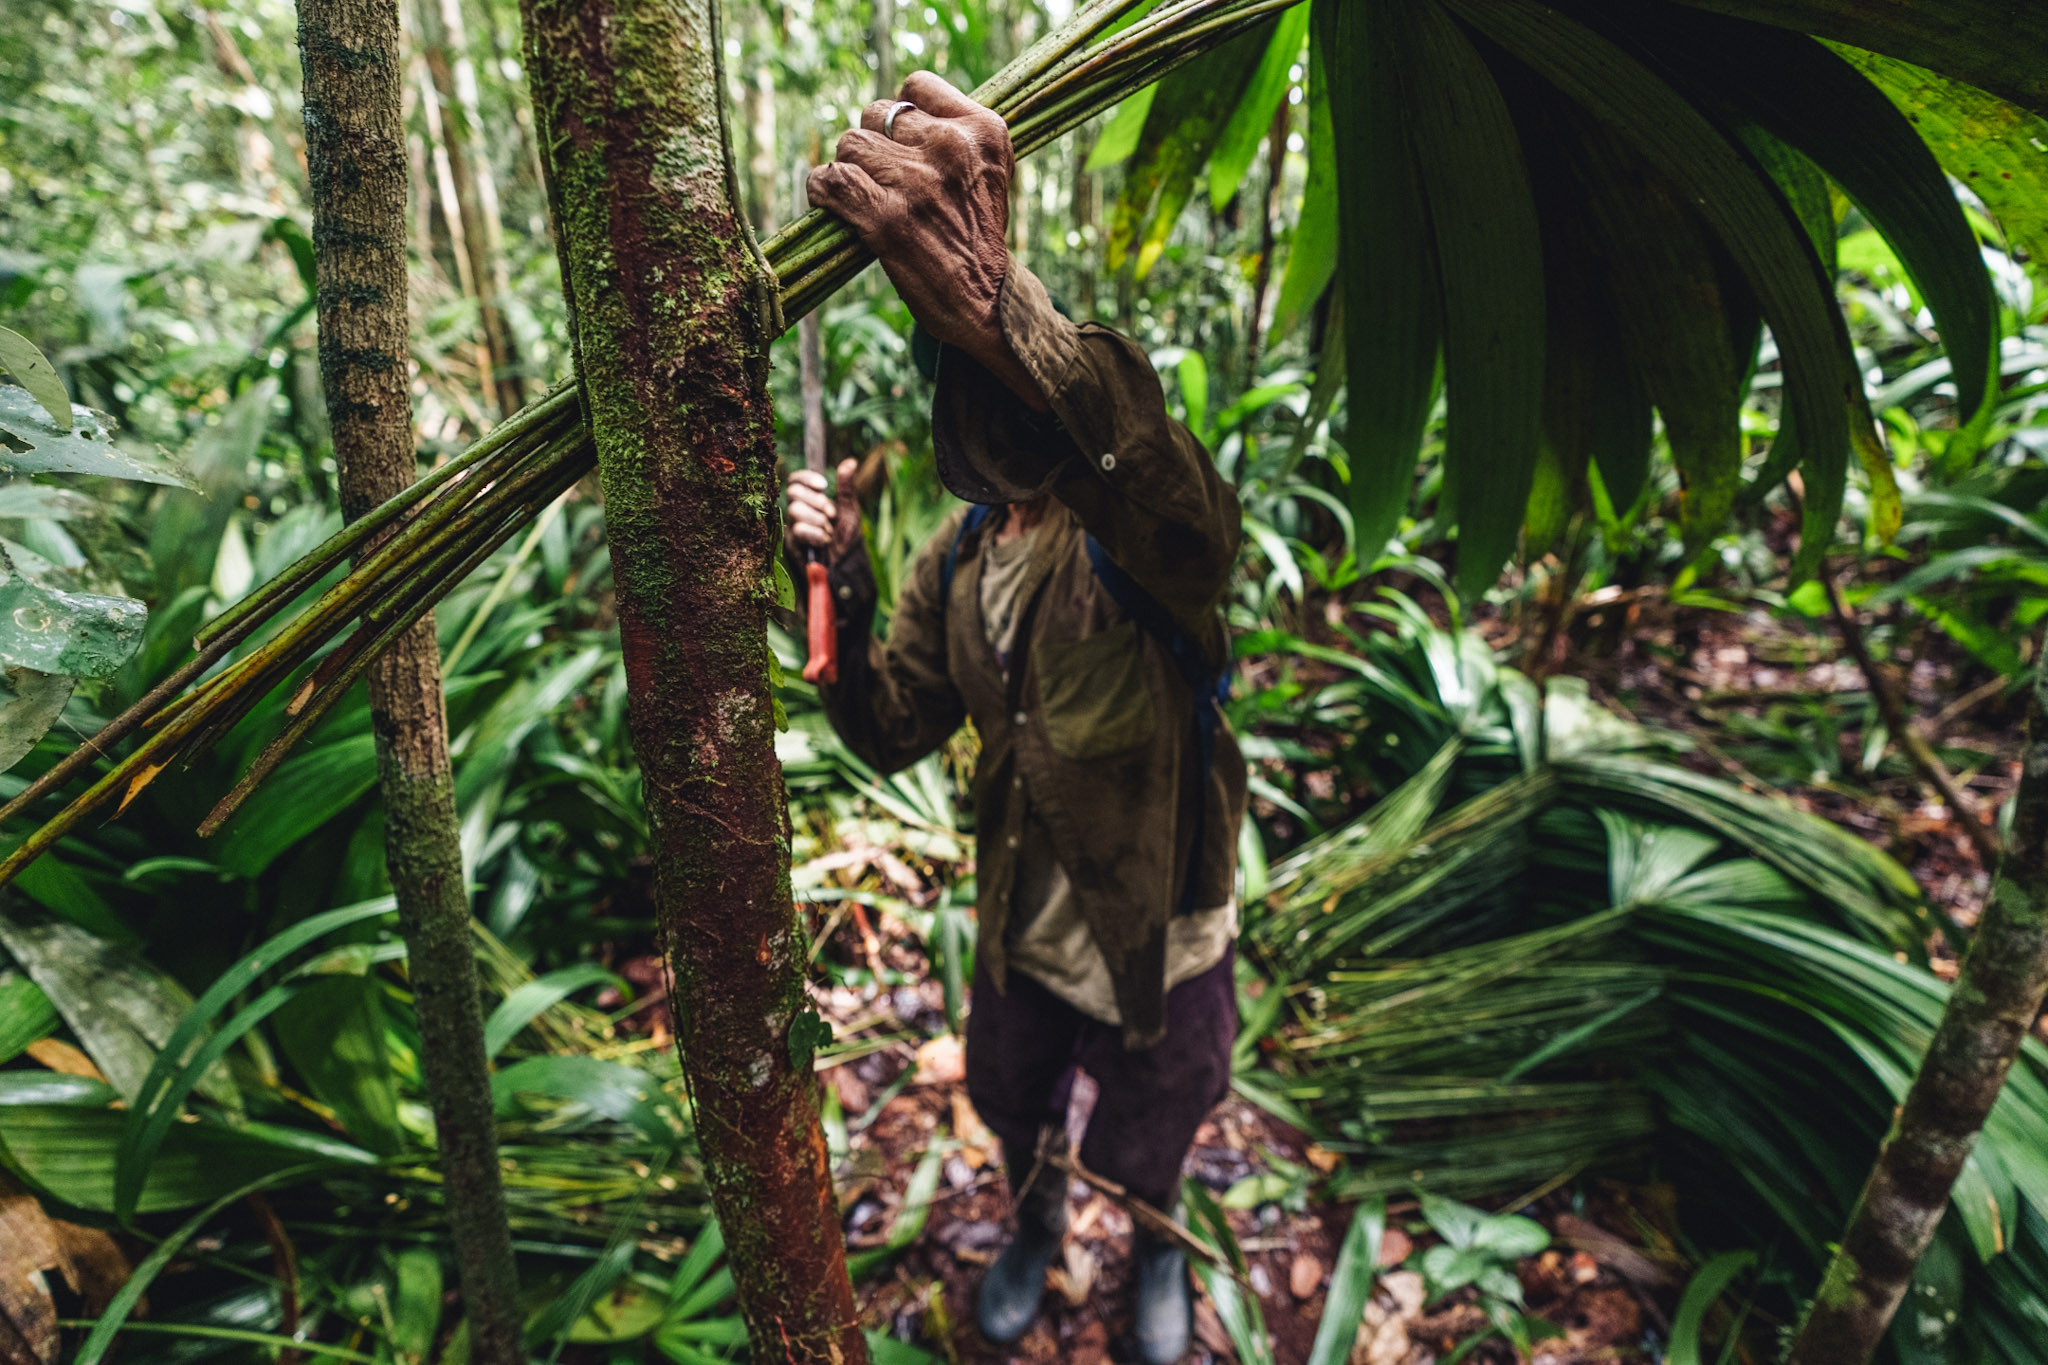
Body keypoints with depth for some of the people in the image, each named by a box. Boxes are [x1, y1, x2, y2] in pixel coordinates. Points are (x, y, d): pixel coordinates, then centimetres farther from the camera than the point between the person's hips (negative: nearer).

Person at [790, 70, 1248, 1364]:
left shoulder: (1143, 531, -24)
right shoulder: (956, 560, -5)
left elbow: (1185, 512, -51)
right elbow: (894, 733, -4)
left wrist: (994, 302, -67)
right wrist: (839, 589, -22)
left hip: (1161, 950, -4)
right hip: (1021, 936, 5)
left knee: (1144, 1160, 22)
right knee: (1011, 1110, 29)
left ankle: (1157, 1254, 60)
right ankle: (1035, 1223, 65)